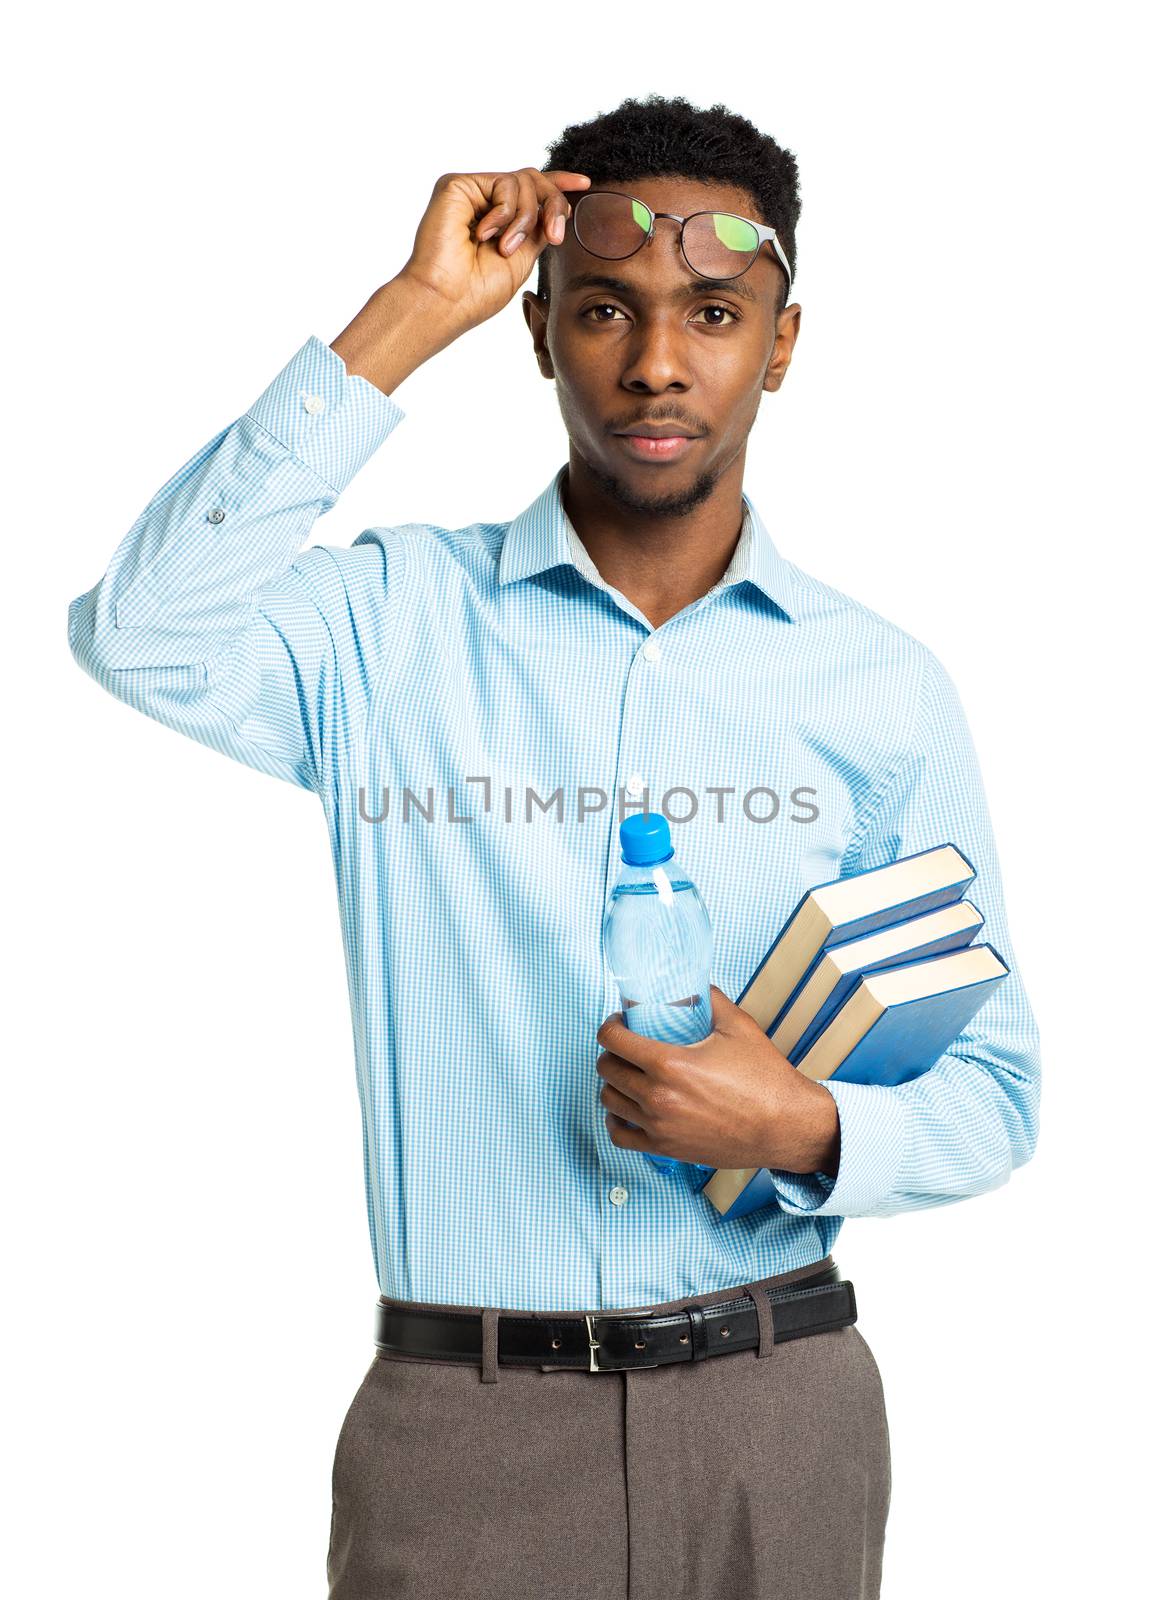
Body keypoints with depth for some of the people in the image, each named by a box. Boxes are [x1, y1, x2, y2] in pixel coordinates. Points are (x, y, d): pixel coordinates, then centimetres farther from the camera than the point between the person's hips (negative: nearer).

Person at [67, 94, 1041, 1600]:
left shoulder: (884, 685, 2)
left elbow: (991, 1093, 5)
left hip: (778, 1416, 2)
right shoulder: (396, 620, -1)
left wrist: (804, 1130, -16)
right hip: (460, 1424, -1)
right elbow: (143, 634, -22)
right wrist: (402, 323, -16)